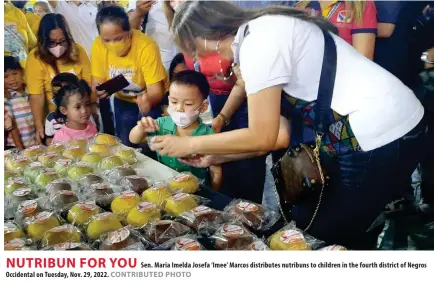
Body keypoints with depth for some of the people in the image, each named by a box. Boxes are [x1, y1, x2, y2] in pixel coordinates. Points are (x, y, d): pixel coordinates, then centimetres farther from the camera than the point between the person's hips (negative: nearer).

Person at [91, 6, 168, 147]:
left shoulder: (146, 47, -30)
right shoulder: (98, 45, -18)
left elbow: (156, 91, -28)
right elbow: (97, 81, -9)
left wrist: (147, 101, -51)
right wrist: (98, 90, -33)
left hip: (151, 99, -3)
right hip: (123, 100, 4)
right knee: (125, 143, -1)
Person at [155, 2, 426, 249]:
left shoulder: (257, 42, -15)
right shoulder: (267, 31, 13)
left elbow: (262, 137, -14)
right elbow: (279, 132, 12)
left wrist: (190, 144, -2)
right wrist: (215, 156, 14)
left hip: (380, 138, -9)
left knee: (325, 235, 6)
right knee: (306, 219, 17)